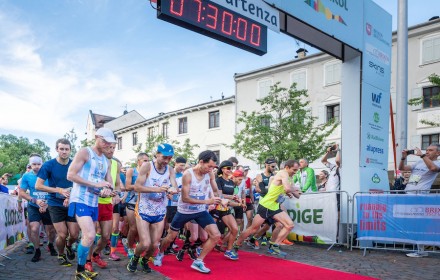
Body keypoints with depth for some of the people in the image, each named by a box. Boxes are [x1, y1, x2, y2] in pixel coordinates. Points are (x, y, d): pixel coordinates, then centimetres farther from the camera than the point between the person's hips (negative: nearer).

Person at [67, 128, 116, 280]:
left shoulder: (106, 161, 14)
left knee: (87, 236, 14)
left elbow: (109, 183, 14)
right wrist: (96, 184, -19)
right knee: (90, 235, -18)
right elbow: (70, 175, -14)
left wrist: (107, 190, -12)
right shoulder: (84, 152, -8)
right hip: (80, 200, -8)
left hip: (94, 203, 8)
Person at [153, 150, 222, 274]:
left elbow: (215, 191, 6)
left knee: (216, 235, -9)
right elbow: (185, 198, -26)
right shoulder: (188, 174, -25)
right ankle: (160, 254, 44)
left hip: (201, 211, 4)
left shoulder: (210, 174, -10)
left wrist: (217, 199, -17)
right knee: (170, 237, 12)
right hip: (184, 211, -4)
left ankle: (198, 262, 4)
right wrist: (206, 201, -31)